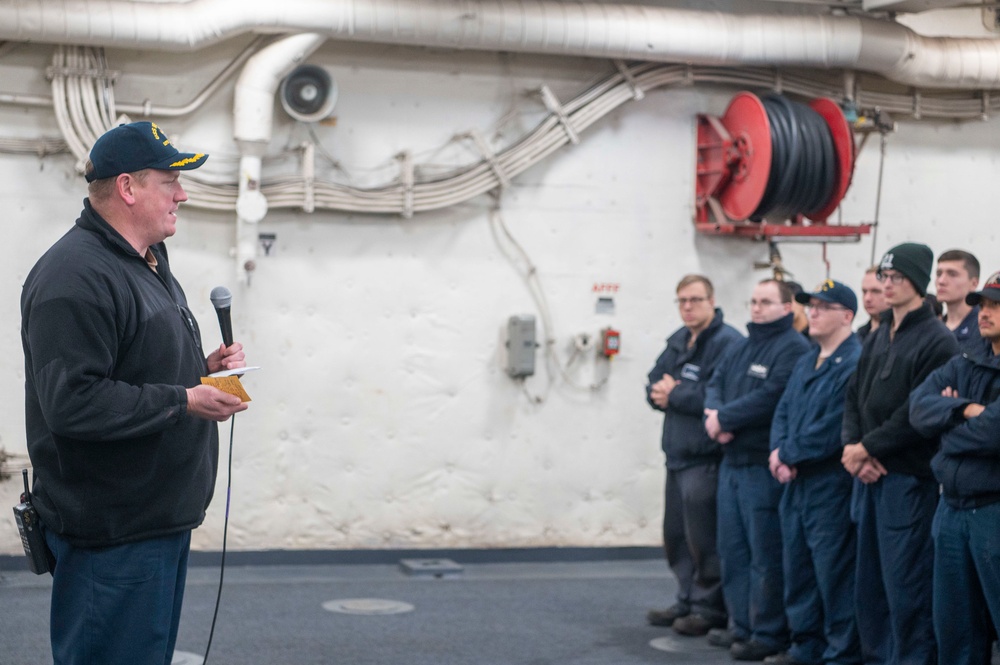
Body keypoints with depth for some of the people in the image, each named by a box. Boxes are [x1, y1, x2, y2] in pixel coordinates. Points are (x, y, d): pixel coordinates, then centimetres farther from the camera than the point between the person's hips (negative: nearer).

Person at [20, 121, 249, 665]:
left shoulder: (147, 264, 16)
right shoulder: (75, 275, -19)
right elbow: (71, 402, -27)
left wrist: (203, 367, 8)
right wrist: (184, 401, -22)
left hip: (162, 517, 10)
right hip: (111, 533, -10)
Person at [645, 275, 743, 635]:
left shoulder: (728, 342, -14)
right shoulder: (678, 341, 16)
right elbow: (654, 383, 17)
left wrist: (674, 395, -14)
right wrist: (660, 393, -7)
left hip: (706, 457, -9)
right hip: (678, 454, 10)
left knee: (702, 537, -4)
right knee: (675, 534, 16)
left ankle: (709, 608, 7)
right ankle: (687, 601, 28)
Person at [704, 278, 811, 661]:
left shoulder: (792, 348, -11)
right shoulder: (741, 346, 18)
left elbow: (770, 398, -21)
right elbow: (715, 384, 12)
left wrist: (724, 418, -12)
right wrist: (715, 416, -9)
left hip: (764, 465, -9)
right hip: (731, 460, 9)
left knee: (764, 553, -4)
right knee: (732, 548, 14)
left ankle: (768, 634, 4)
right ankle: (741, 626, 24)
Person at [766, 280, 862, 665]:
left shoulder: (855, 364, -16)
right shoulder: (806, 362, 16)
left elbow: (832, 430, -22)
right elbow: (783, 412, 14)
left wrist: (788, 454, -11)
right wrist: (779, 452, -4)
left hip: (831, 484, -9)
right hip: (796, 482, 9)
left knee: (833, 572, -3)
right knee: (797, 566, 15)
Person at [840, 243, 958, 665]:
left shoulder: (937, 340, -10)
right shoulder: (878, 337, 16)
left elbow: (918, 414, -16)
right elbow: (854, 397, 14)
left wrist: (867, 448, -13)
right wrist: (851, 446, -3)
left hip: (909, 478, -8)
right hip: (869, 477, 8)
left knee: (905, 585, -5)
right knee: (868, 582, 14)